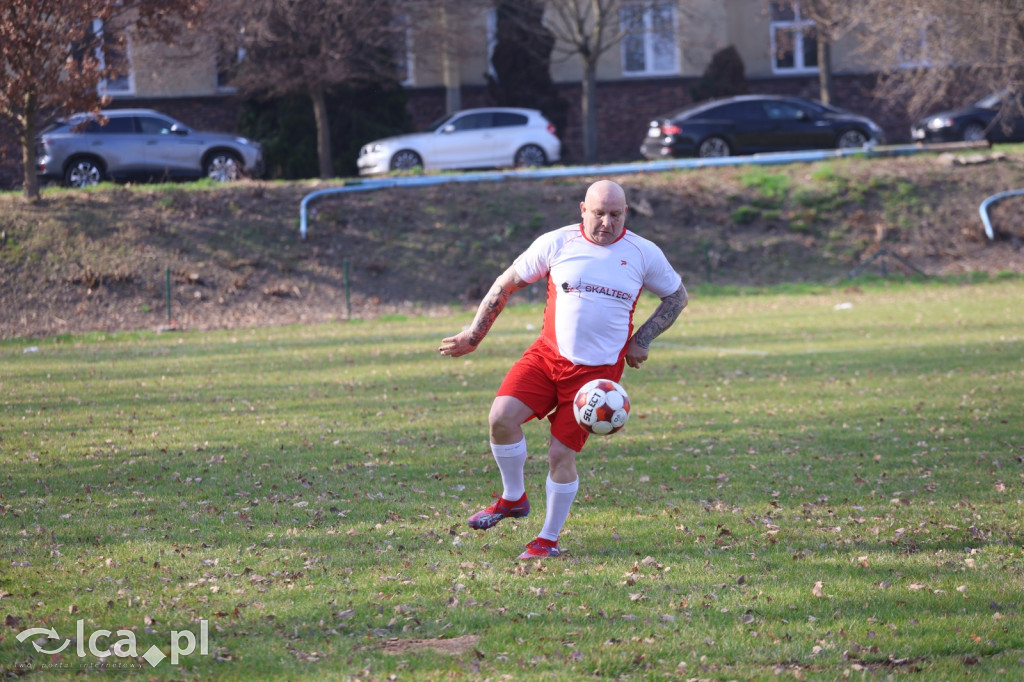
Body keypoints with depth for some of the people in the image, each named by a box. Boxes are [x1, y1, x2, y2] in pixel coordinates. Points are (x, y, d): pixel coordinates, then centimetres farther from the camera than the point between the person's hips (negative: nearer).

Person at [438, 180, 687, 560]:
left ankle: (549, 539, 13)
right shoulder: (557, 243, -1)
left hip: (597, 370, -1)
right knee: (502, 417, -20)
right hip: (546, 356, 1)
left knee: (561, 454, -7)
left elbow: (677, 296, 15)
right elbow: (507, 283, 9)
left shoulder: (644, 254, 0)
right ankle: (513, 499, 5)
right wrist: (474, 335, 8)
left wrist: (643, 339, 3)